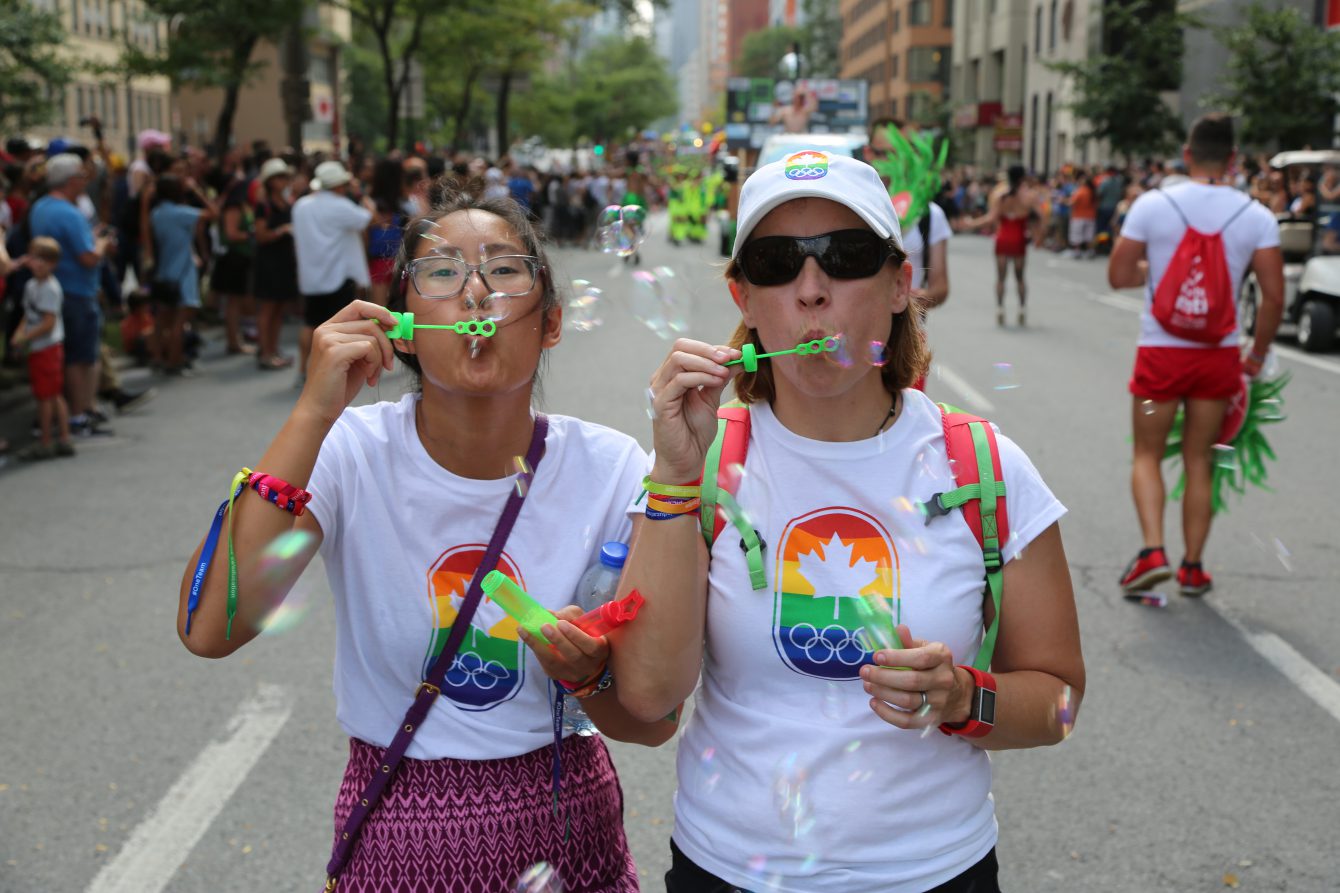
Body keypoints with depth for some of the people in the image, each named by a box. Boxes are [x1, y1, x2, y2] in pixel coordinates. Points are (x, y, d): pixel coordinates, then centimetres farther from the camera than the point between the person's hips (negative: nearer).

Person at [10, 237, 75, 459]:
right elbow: (28, 316, 16)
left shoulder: (50, 288, -17)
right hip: (41, 348, 9)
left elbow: (48, 324, -21)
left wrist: (24, 338, -17)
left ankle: (45, 444, 7)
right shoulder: (31, 285, 11)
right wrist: (20, 332, -2)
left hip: (46, 347, -9)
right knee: (56, 395, 12)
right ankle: (64, 439, 18)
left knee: (44, 396, -1)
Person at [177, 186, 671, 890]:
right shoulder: (353, 451, -14)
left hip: (568, 831, 1)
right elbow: (208, 629, -28)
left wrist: (584, 674, -28)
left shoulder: (611, 469, -12)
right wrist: (314, 411, -30)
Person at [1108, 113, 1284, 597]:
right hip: (1219, 355, 2)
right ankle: (1193, 567, 17)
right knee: (1198, 460, 13)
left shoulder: (1152, 205, -7)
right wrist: (1258, 353, 9)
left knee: (1147, 454, 11)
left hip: (1161, 352, -1)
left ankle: (1152, 551, -7)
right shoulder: (1257, 217, -4)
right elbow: (1274, 295, -4)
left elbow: (1119, 276, -4)